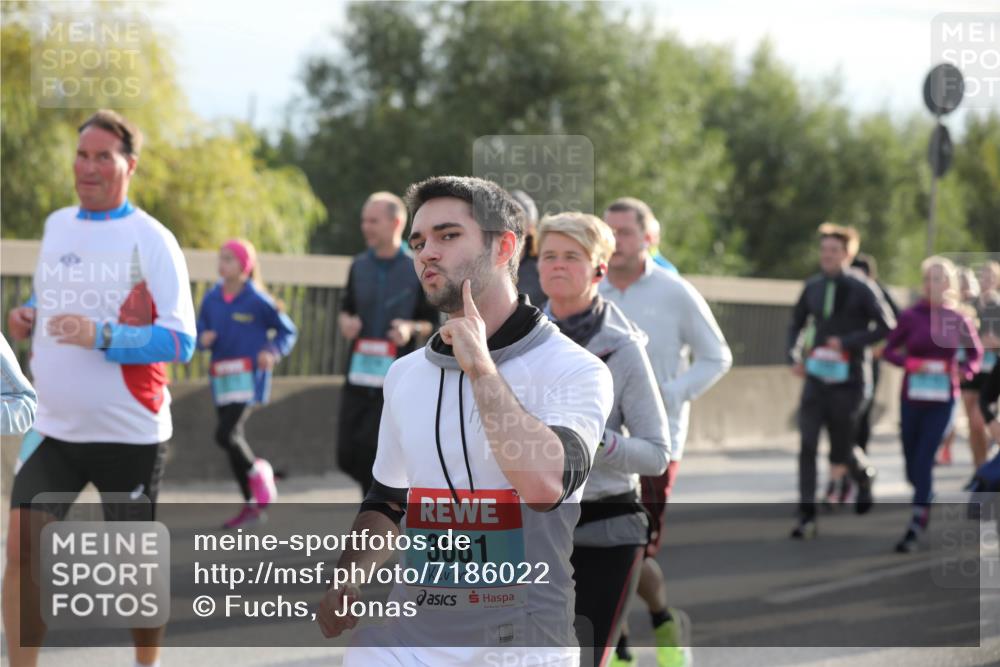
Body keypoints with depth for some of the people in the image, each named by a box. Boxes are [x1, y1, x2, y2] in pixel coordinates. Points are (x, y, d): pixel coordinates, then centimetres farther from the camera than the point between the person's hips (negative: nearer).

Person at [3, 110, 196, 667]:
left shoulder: (151, 240, -10)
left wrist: (101, 337, -28)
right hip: (54, 428, 5)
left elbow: (181, 340, -16)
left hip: (132, 432, -4)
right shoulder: (56, 225, 9)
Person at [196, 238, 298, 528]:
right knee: (231, 439, 10)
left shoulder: (257, 300, -9)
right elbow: (201, 333, 12)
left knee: (226, 434, -18)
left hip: (249, 376, -6)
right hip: (221, 378, 6)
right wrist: (203, 339, -11)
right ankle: (251, 505, 22)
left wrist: (273, 352, -17)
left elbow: (288, 331, 0)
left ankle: (257, 472, 12)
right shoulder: (212, 298, 5)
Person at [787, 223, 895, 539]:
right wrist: (794, 356, 2)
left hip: (848, 379, -3)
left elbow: (887, 325, -9)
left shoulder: (860, 288, -7)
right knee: (807, 444, -11)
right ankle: (807, 516, -8)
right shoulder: (813, 287, 6)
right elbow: (796, 323, 19)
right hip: (816, 377, 3)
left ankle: (864, 476, 41)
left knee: (842, 452, 5)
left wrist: (848, 341, -17)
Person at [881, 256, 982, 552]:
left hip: (942, 400, -2)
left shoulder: (960, 321, -1)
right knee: (912, 463, 10)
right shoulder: (911, 317, -3)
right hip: (912, 397, 2)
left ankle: (915, 529, -8)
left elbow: (975, 354, 12)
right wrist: (910, 363, -16)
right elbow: (889, 350, 3)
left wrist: (962, 370, -9)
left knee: (923, 461, -11)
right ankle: (925, 505, 41)